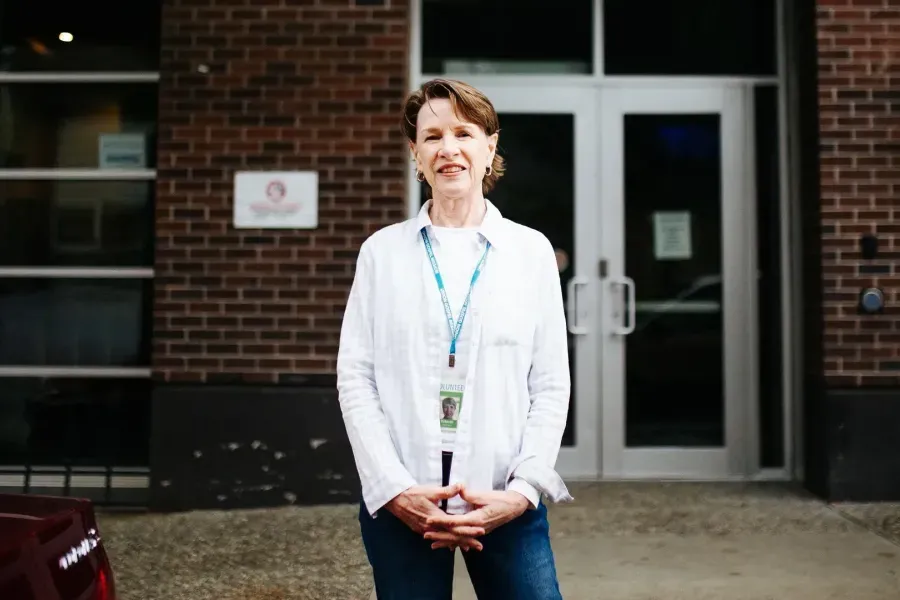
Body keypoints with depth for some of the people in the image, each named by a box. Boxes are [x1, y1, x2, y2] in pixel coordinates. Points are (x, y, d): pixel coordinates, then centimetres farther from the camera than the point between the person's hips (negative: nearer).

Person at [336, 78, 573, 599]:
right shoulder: (382, 251, 5)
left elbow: (551, 385, 3)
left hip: (505, 503, 0)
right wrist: (395, 488, -8)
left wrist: (522, 490, -7)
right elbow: (355, 379, 1)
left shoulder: (532, 250, 5)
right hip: (399, 502, 0)